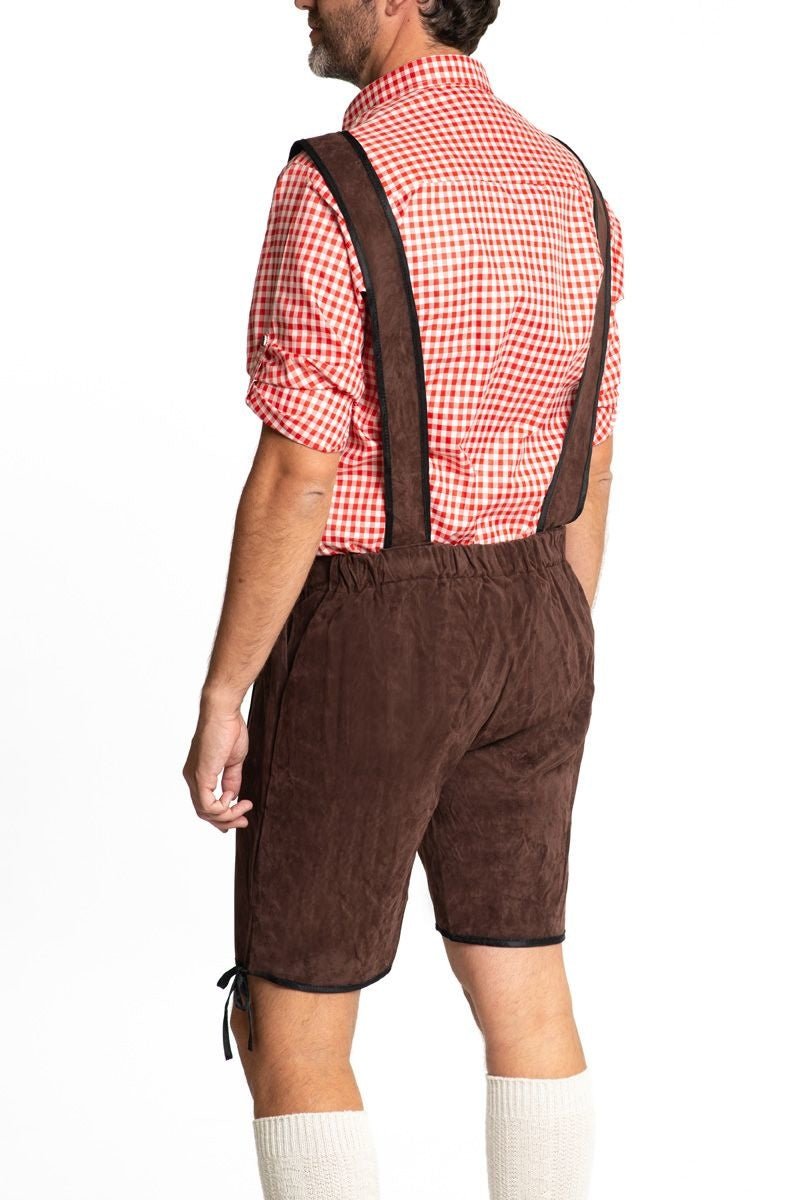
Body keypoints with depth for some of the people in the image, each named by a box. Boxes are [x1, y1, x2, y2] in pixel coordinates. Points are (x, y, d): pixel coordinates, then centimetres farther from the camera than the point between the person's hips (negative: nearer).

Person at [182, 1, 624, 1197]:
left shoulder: (333, 190, -20)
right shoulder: (568, 193, 4)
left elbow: (295, 480, -21)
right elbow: (586, 474, 9)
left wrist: (219, 705, -13)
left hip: (365, 647, -7)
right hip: (520, 629, 7)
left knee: (285, 1029, 5)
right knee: (523, 999, 15)